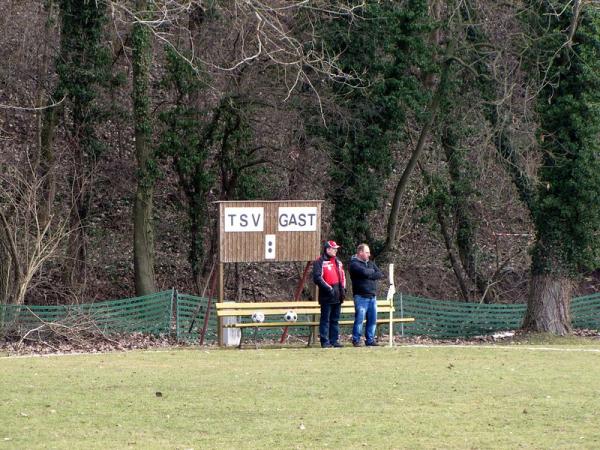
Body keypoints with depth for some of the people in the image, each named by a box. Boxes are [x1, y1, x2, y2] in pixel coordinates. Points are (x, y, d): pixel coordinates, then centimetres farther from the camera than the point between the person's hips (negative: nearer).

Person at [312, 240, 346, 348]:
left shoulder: (338, 261, 17)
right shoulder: (320, 262, -6)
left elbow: (342, 276, 24)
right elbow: (317, 278, -14)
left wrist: (343, 289, 9)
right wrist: (328, 288, -18)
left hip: (337, 295, 7)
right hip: (326, 296, -7)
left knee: (335, 319, 10)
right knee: (325, 319, -4)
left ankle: (334, 340, 14)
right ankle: (325, 341, -3)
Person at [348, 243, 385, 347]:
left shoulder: (370, 264, 19)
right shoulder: (354, 264, -3)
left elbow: (380, 274, 7)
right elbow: (364, 272, -20)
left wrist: (369, 274, -8)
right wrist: (373, 273, 0)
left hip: (372, 296, 7)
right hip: (361, 296, -7)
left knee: (373, 319, 6)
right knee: (359, 319, -9)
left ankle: (370, 339, 13)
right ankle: (356, 340, -2)